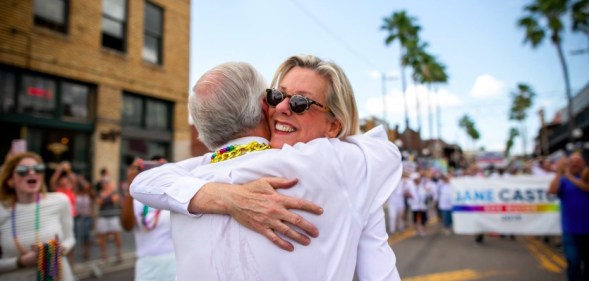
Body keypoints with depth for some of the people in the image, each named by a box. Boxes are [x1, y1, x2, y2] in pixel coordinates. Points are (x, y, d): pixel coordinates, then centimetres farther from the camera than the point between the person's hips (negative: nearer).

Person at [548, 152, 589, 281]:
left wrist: (570, 176, -19)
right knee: (573, 262, -3)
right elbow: (552, 190, -17)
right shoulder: (563, 180, 2)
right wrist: (559, 172, -21)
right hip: (571, 229, -2)